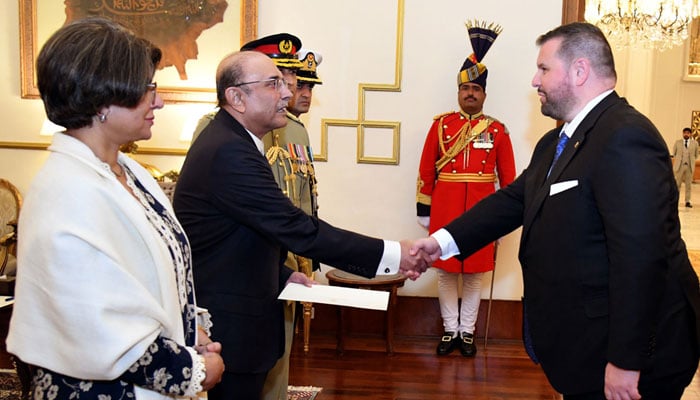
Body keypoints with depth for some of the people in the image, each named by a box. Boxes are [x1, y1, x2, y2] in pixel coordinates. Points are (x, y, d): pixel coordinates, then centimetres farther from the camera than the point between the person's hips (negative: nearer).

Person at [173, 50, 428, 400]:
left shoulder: (226, 140, 9)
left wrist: (282, 275, 7)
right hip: (229, 328, -10)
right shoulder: (230, 152, -24)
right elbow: (298, 229, -26)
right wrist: (391, 254, -22)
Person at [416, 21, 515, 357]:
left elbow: (508, 176, 5)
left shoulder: (497, 130, 3)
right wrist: (423, 208, 1)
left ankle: (467, 331, 21)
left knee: (474, 273, 8)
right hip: (445, 209, 0)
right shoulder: (441, 125, 3)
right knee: (446, 271, 7)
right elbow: (426, 170, 3)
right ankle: (450, 330, 21)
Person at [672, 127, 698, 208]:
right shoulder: (677, 142, 4)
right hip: (679, 166, -1)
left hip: (690, 166, 1)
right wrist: (679, 160, 6)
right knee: (677, 184, 0)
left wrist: (691, 161, 6)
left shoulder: (695, 143, 5)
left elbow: (696, 155, 13)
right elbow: (674, 154, 12)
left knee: (689, 184, 4)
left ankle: (687, 201, 9)